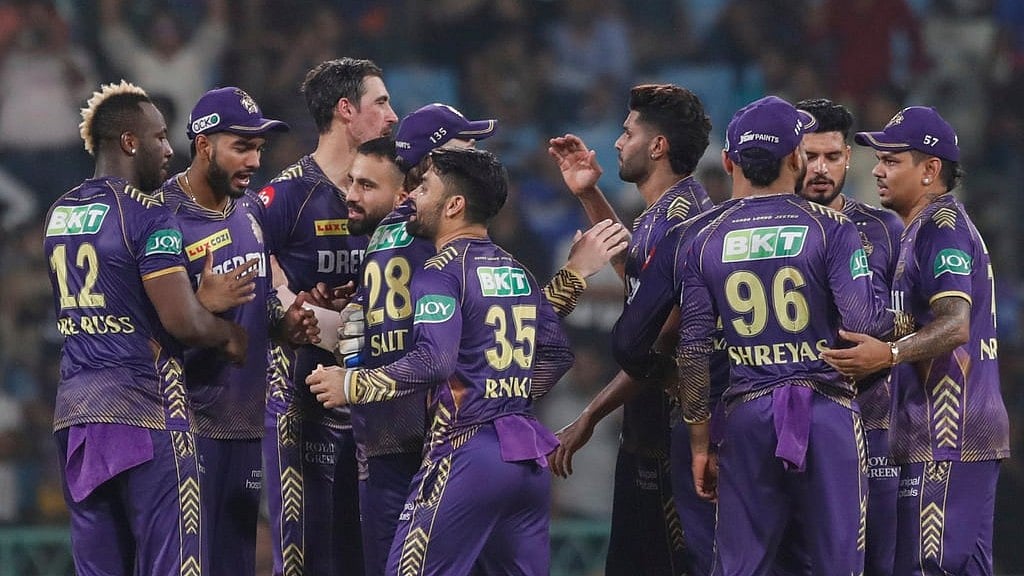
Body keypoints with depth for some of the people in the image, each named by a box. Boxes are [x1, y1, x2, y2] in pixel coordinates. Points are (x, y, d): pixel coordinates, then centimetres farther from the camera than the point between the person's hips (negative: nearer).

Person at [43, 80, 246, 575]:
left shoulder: (59, 215, 14)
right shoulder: (147, 216, -10)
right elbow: (182, 323, -15)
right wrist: (228, 334, 6)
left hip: (74, 407, 7)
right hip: (144, 408, -7)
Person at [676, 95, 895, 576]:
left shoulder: (706, 242, 5)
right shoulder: (829, 228, -4)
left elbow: (692, 351, 3)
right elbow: (864, 319, -13)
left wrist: (699, 444, 9)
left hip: (747, 414, 2)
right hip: (826, 409, -2)